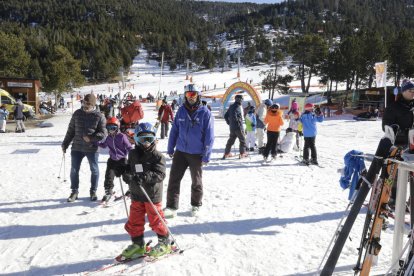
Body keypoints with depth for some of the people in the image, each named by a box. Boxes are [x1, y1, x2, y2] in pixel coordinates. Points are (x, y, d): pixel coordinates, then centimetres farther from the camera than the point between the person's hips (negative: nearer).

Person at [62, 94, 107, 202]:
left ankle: (93, 191, 26)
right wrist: (65, 144, 12)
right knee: (74, 170, 7)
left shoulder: (99, 116, -6)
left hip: (92, 148, -3)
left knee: (94, 170, 9)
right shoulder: (77, 114, 4)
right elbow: (71, 130, 11)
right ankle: (74, 191, 23)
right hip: (77, 147, 3)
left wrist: (91, 138, -18)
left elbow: (103, 133, -7)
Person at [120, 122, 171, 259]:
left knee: (156, 220, 5)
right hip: (136, 194, 6)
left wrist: (143, 177, -34)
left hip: (152, 195, -5)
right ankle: (138, 245, 29)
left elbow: (160, 174, -22)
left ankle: (164, 242, 25)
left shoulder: (158, 156, -12)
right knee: (134, 222, 11)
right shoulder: (133, 154, 6)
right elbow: (129, 168, 19)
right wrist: (125, 173, -4)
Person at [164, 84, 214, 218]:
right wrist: (170, 148, 7)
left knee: (196, 181, 13)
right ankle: (171, 207, 8)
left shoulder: (205, 113, -9)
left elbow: (209, 136, -9)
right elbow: (174, 130, 9)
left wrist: (206, 156, -12)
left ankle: (196, 205, 31)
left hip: (197, 154, -3)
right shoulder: (181, 111, 2)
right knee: (174, 179, 0)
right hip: (180, 151, 3)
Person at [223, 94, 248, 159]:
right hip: (238, 127, -8)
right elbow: (234, 115, -29)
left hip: (232, 127, 8)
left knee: (231, 140, 15)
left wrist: (229, 122, 17)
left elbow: (225, 115, 13)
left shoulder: (231, 106, 10)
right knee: (242, 140, 7)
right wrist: (238, 121, -18)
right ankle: (242, 153, 10)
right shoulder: (237, 107, -16)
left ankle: (227, 153, 16)